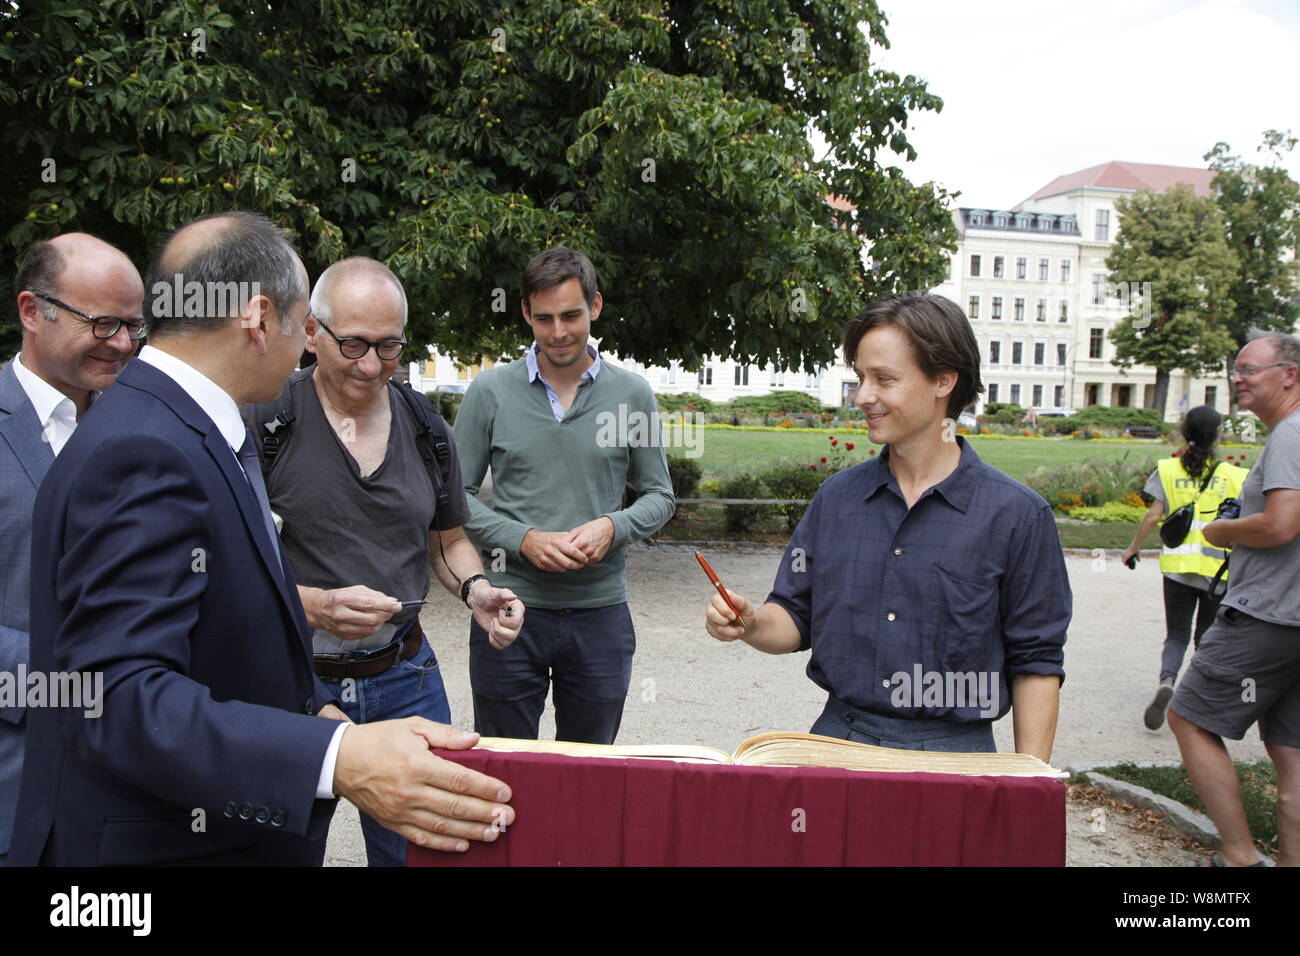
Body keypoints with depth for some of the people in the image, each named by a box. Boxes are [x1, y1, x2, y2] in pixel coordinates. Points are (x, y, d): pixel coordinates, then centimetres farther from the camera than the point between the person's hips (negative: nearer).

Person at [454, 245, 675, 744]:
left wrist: (612, 527, -11)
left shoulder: (632, 394, 3)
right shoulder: (490, 391, -1)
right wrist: (523, 539, -14)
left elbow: (659, 496, 9)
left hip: (601, 610, 1)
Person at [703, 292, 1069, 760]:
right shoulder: (836, 496, 5)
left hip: (953, 752, -2)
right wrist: (751, 623, -12)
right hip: (837, 738, 2)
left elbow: (1036, 663, -2)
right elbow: (796, 618, 9)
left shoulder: (1016, 514, -5)